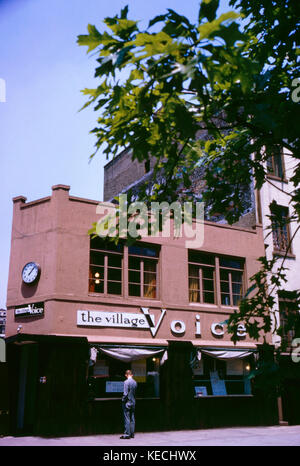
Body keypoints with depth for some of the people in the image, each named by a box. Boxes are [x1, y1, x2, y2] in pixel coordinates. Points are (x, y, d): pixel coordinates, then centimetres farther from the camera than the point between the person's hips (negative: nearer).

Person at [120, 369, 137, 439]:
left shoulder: (126, 382, -14)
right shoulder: (135, 382, 6)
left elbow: (125, 393, -18)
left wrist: (123, 401, -6)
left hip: (127, 403, -7)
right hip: (133, 403, 7)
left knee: (127, 419, -3)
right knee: (132, 419, 10)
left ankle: (127, 434, -2)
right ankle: (132, 434, 14)